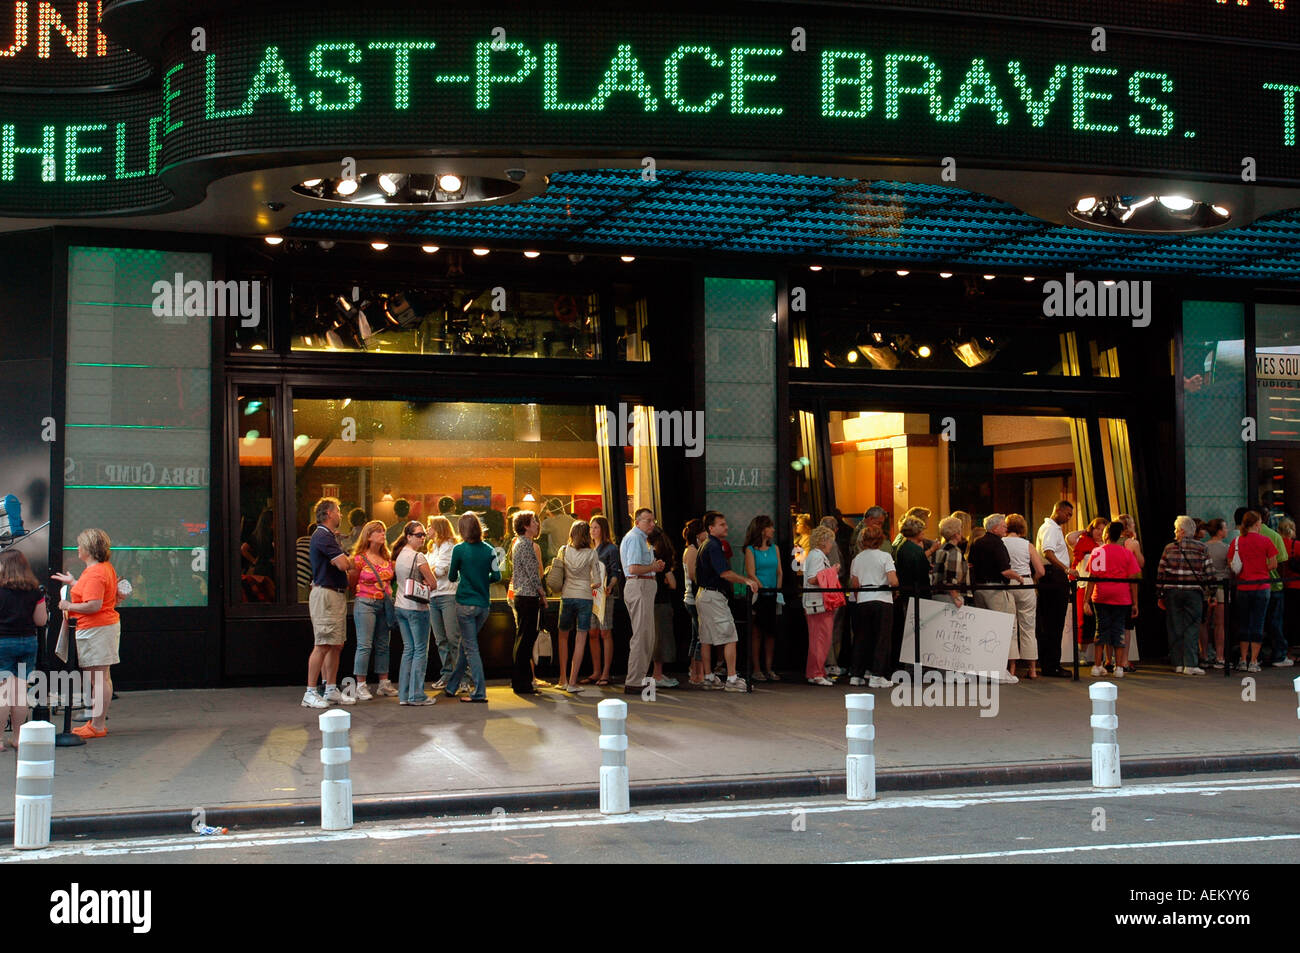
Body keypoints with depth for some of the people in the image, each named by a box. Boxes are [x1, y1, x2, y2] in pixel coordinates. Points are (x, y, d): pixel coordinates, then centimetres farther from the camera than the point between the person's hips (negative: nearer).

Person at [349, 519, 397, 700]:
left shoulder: (387, 558, 10)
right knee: (364, 645, -7)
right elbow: (350, 582, 1)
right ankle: (361, 685, -3)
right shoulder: (360, 558, -6)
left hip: (385, 604, 6)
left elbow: (394, 577, 19)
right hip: (365, 604, -6)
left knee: (383, 645, 10)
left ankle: (384, 683, 16)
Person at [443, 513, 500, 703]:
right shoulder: (489, 550, 0)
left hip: (465, 604, -5)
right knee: (466, 645, 17)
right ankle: (452, 686, 29)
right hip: (483, 605, 5)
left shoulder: (459, 550, -10)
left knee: (471, 648, -1)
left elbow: (452, 577, 1)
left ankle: (480, 692, -7)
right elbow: (496, 576, 3)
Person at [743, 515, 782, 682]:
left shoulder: (774, 548, 14)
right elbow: (751, 574, -8)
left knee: (771, 632, 5)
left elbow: (779, 572, 13)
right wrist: (764, 590, -14)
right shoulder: (751, 549, -2)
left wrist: (777, 590, 0)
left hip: (773, 596, 5)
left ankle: (769, 668, 10)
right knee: (757, 632, -2)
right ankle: (756, 669, 2)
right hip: (758, 596, -5)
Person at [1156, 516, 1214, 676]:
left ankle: (1178, 663, 12)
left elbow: (1161, 573, 3)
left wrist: (1160, 596, 10)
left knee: (1175, 627, 8)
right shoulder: (1201, 548, 2)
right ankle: (1190, 664, -6)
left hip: (1172, 592, 1)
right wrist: (1211, 594, 8)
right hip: (1193, 591, -1)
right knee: (1191, 628, 0)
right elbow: (1209, 573, 0)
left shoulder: (1169, 548, 3)